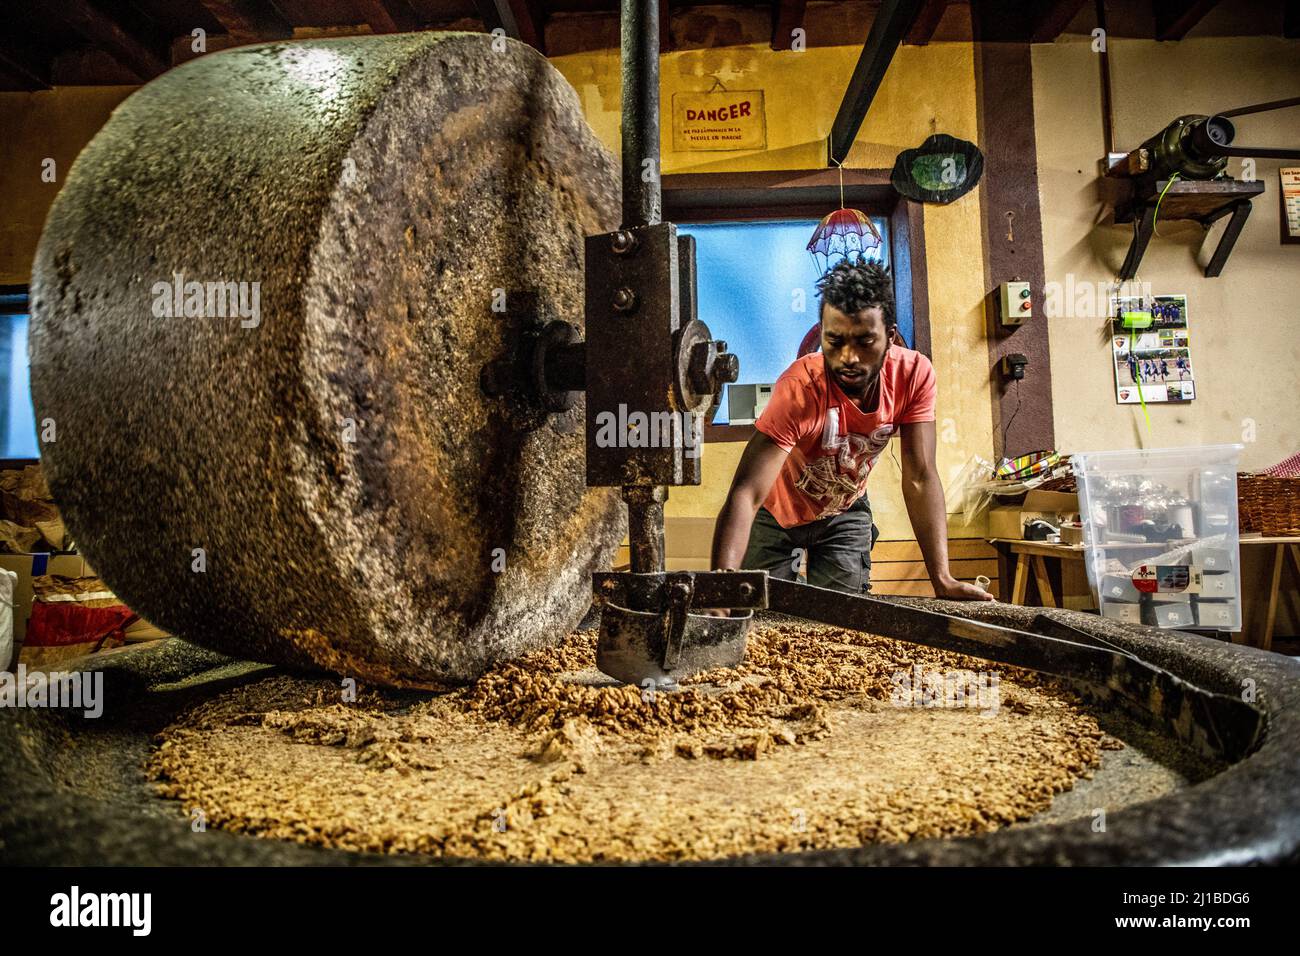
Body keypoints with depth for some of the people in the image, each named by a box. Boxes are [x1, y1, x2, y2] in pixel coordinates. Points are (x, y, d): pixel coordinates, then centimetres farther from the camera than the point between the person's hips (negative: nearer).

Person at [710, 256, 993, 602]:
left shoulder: (914, 374, -25)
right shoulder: (800, 387, -37)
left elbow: (920, 479, -22)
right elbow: (746, 495, -45)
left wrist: (942, 580, -30)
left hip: (845, 512, 3)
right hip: (776, 512, -3)